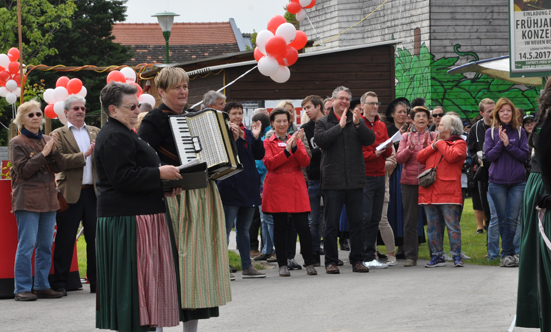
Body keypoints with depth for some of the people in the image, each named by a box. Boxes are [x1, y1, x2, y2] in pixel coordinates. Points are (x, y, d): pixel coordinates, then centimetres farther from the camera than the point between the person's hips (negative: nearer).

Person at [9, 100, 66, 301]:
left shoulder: (47, 140, 13)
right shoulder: (17, 143, -1)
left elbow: (60, 167, 5)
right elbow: (24, 170, -11)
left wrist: (54, 150, -11)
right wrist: (43, 153, -13)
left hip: (48, 199, 6)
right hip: (27, 200, -6)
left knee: (46, 245, 8)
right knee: (27, 245, -8)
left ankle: (42, 286, 15)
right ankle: (22, 289, -4)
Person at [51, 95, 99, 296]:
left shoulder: (96, 132, 17)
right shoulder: (59, 134, 3)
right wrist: (84, 155, -16)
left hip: (93, 192, 4)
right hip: (71, 193, -4)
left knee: (95, 238, 6)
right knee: (65, 240, 0)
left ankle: (96, 281, 13)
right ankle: (60, 283, 7)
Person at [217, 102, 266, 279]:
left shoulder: (248, 133, 13)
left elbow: (259, 155, 5)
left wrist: (256, 138, -9)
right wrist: (235, 137, -26)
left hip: (248, 187, 6)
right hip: (230, 186, -6)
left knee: (244, 229, 12)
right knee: (225, 229, -5)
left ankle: (247, 266, 17)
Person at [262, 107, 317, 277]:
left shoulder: (296, 140, 15)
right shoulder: (268, 143, 9)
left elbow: (305, 162, 0)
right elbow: (269, 164, -9)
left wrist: (295, 147, -15)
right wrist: (287, 150, -18)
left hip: (296, 189, 1)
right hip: (277, 188, -1)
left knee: (303, 226, -6)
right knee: (280, 227, 1)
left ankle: (309, 263, 3)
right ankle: (282, 265, 9)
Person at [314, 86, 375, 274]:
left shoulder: (357, 121, 13)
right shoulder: (323, 123, 6)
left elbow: (370, 140, -1)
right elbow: (320, 140, -13)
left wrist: (358, 124, -16)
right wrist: (340, 126, -13)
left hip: (355, 180, 2)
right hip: (333, 181, -2)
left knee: (357, 223, 6)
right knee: (331, 224, 0)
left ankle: (357, 260, 13)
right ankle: (331, 262, 7)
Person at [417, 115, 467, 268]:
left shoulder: (459, 143, 2)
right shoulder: (435, 142, 23)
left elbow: (452, 156, -19)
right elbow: (420, 157, 13)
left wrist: (440, 143, -5)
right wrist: (433, 146, 2)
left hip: (448, 192, -7)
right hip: (430, 192, 7)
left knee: (452, 225, -6)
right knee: (432, 226, 7)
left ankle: (456, 256, 1)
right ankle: (437, 256, 13)